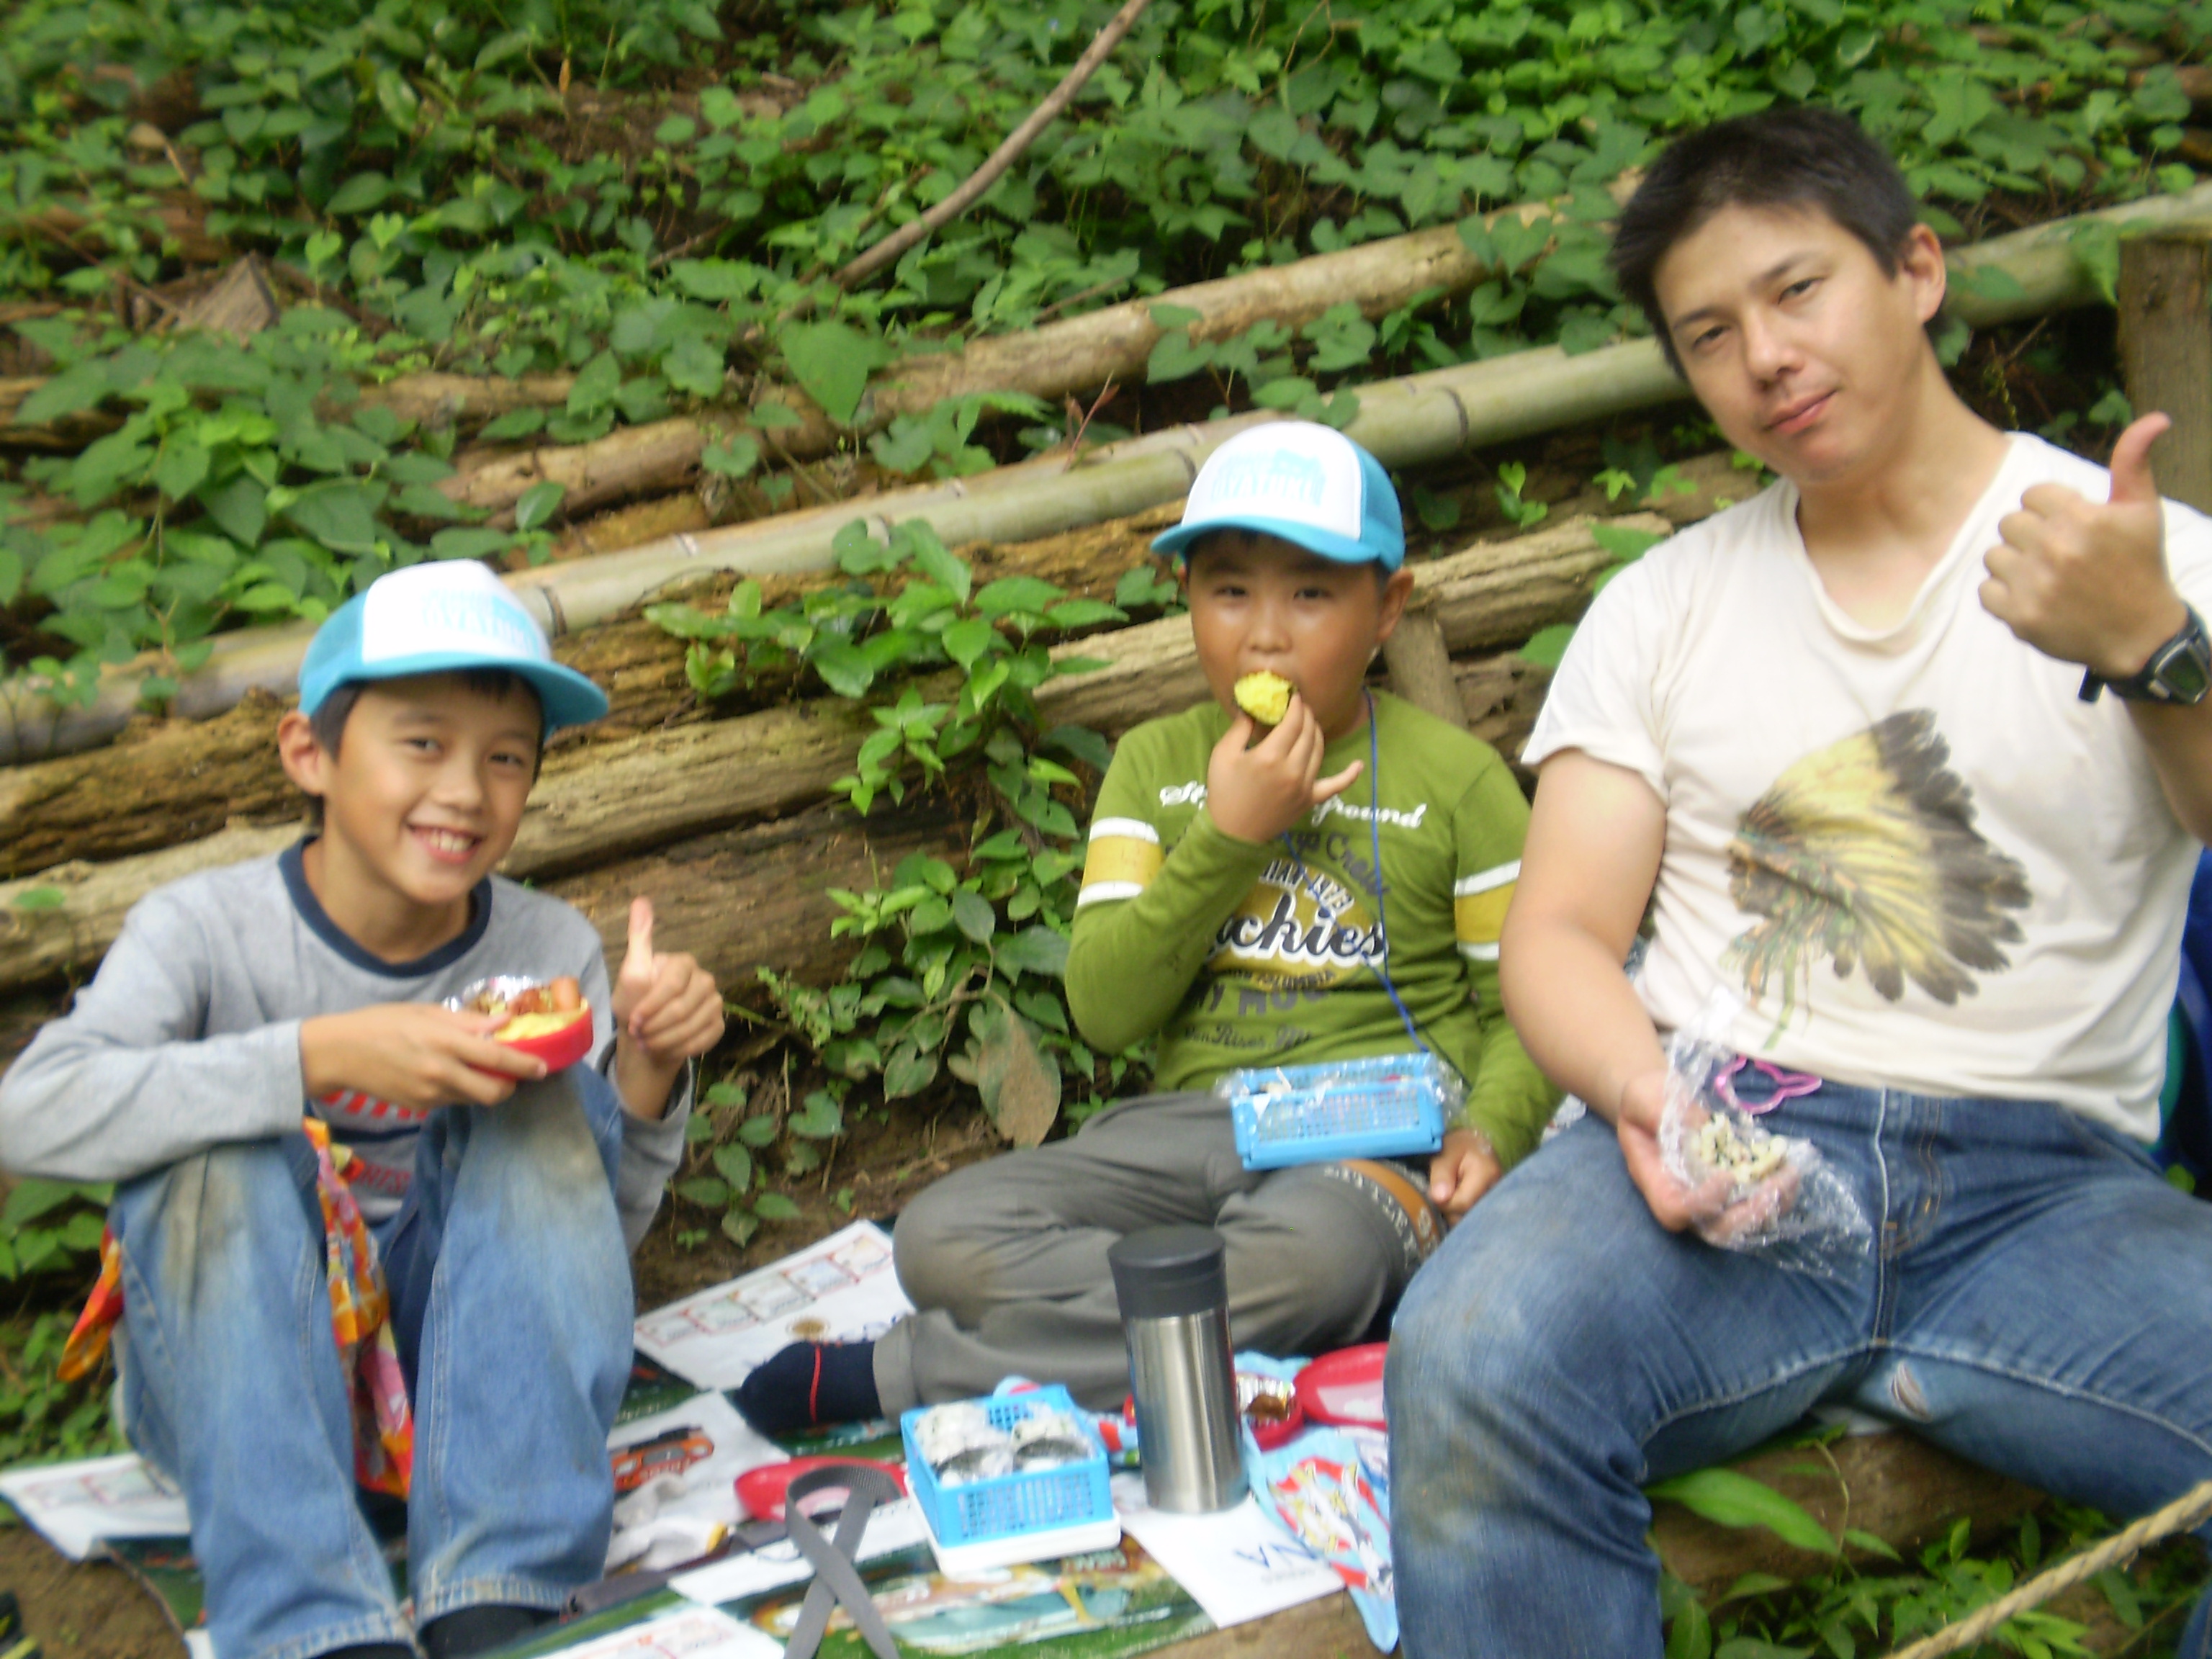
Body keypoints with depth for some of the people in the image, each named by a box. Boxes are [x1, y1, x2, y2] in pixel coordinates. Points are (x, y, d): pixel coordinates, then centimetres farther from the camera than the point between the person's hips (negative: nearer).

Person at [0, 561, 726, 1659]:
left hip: (458, 1357, 2)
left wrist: (648, 1071, -22)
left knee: (543, 1098, -19)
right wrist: (323, 1056, -38)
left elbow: (595, 1233, -2)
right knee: (224, 1150, -28)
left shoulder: (551, 950, -5)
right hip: (236, 1379, -2)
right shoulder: (206, 931, -13)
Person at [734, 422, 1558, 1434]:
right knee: (942, 1237, -21)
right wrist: (1226, 838, -7)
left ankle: (899, 1372, -25)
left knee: (1311, 1249, -39)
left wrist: (1489, 1133, -15)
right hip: (1193, 1122, 3)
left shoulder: (1453, 777, 5)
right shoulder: (1155, 763, 12)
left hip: (1377, 1136, -2)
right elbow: (1103, 1012, 2)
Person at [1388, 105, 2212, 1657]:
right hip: (1721, 1146, 1)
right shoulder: (1664, 604, 17)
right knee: (1469, 1367, -33)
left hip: (2044, 1178, 0)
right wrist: (1640, 1095, -12)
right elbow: (1561, 929, 10)